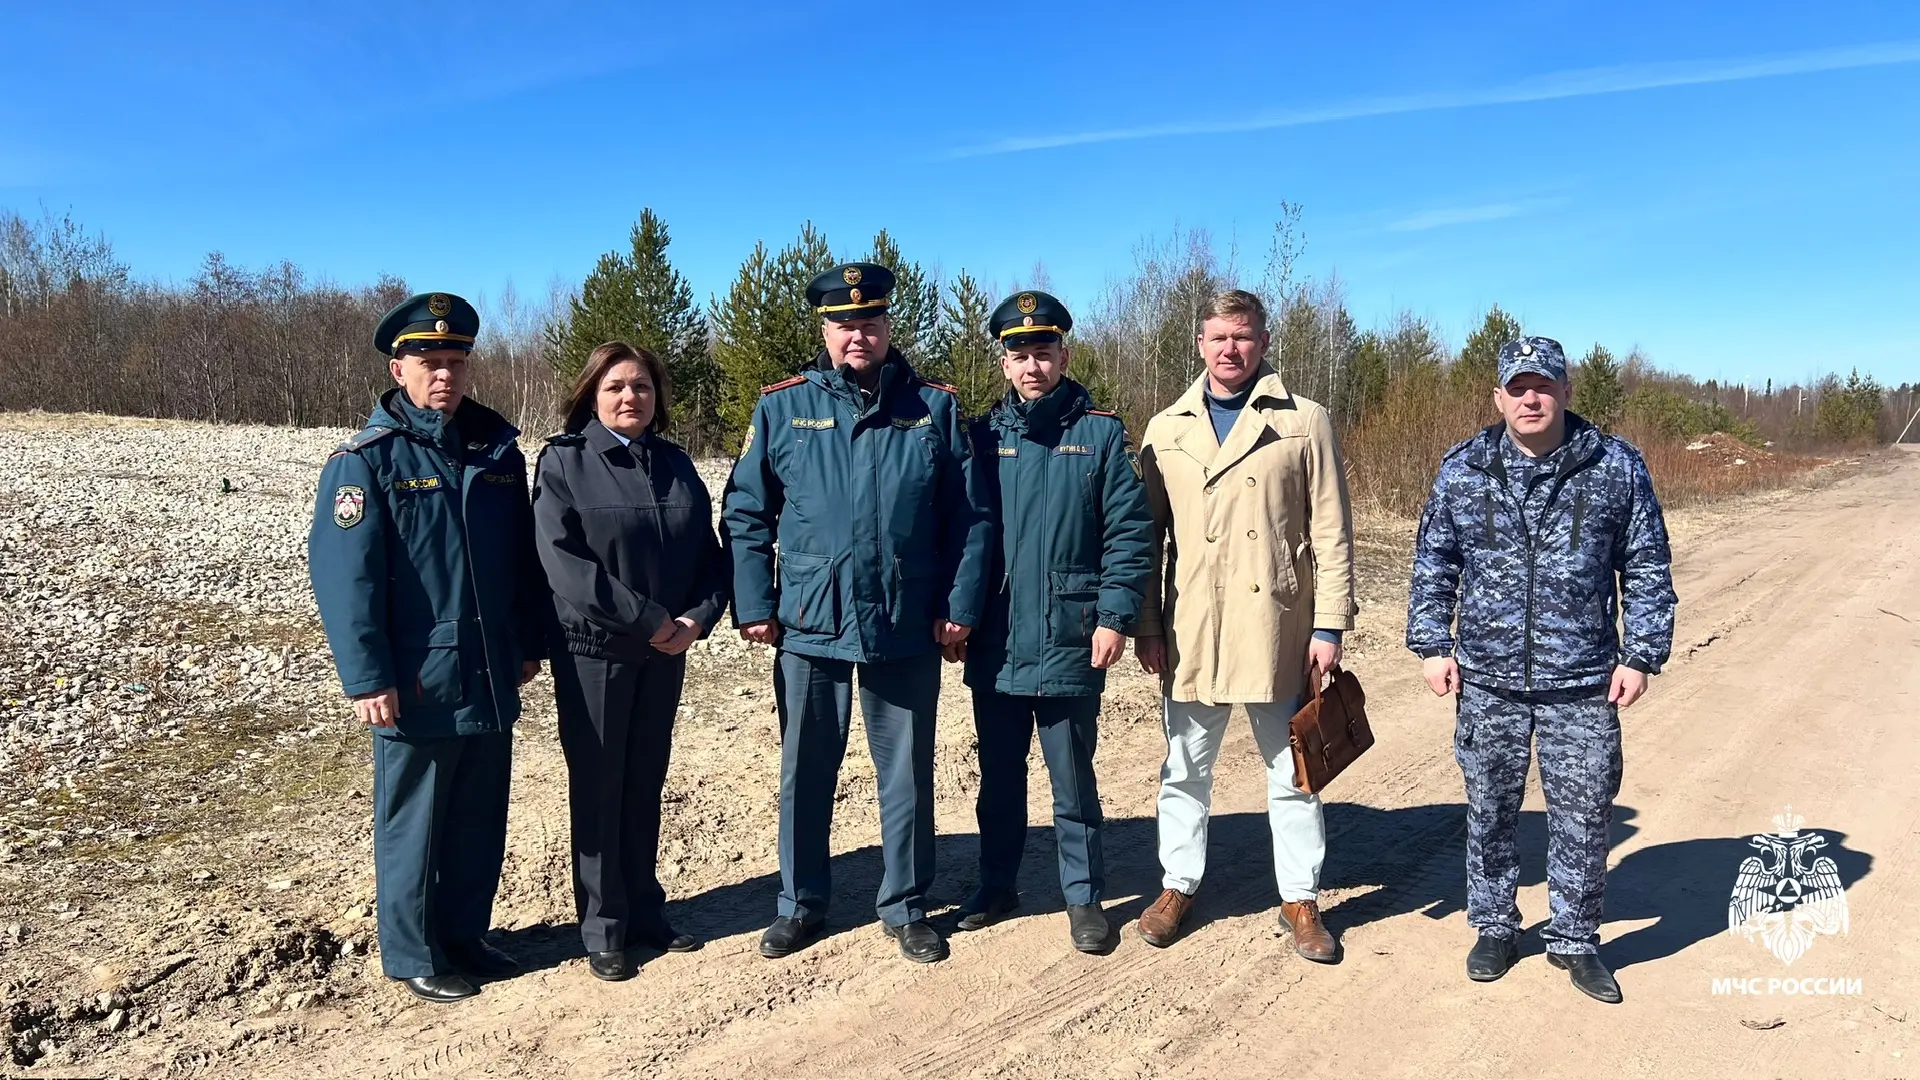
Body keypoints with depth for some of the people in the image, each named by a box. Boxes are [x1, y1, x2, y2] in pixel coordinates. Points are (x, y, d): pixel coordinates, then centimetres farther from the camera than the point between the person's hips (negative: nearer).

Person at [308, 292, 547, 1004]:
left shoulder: (498, 451, 7)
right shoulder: (367, 459, -10)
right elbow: (342, 573, -14)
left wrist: (529, 644, 11)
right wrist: (367, 678, -17)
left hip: (490, 679, 6)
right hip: (417, 685, -5)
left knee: (481, 819, 15)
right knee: (413, 824, 9)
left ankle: (465, 937, 33)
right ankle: (415, 957, 25)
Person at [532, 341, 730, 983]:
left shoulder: (676, 465, 8)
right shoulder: (563, 462, -6)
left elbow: (709, 553, 6)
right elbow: (564, 562, -17)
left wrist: (698, 617, -12)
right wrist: (647, 618, -19)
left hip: (666, 649, 4)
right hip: (593, 650, -4)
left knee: (646, 784, 13)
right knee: (598, 787, 5)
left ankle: (645, 912, 27)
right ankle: (603, 929, 17)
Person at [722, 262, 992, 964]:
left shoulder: (935, 408, 2)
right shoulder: (782, 409, 2)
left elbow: (969, 516, 2)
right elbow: (745, 515, 3)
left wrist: (961, 603, -4)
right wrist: (754, 605, -3)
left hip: (908, 630, 0)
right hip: (810, 625, 0)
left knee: (907, 773, 11)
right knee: (805, 773, 13)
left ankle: (906, 907, 28)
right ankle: (800, 905, 31)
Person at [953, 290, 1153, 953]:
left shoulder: (1100, 433, -1)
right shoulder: (983, 436, 6)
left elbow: (1130, 531, -5)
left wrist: (1115, 617, -12)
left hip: (1070, 642, -3)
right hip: (995, 643, 3)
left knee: (1073, 779, 8)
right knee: (999, 774, 16)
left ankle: (1084, 896, 24)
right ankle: (996, 886, 31)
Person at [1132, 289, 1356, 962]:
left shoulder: (1305, 423, 1)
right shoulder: (1166, 430, 8)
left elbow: (1331, 534, -1)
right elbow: (1147, 536, 7)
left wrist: (1330, 626, -6)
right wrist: (1146, 624, 2)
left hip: (1278, 630, -2)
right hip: (1191, 633, 2)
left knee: (1292, 771, 10)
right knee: (1185, 767, 13)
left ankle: (1300, 898, 25)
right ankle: (1179, 885, 29)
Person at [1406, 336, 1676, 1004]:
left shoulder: (1617, 466, 0)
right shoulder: (1462, 470, 2)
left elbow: (1647, 569, 4)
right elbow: (1433, 563, 8)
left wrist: (1641, 655, 0)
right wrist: (1432, 644, 2)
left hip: (1583, 685, -1)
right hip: (1487, 681, 1)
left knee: (1583, 818, 7)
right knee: (1490, 812, 12)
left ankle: (1574, 941, 26)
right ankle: (1494, 927, 31)